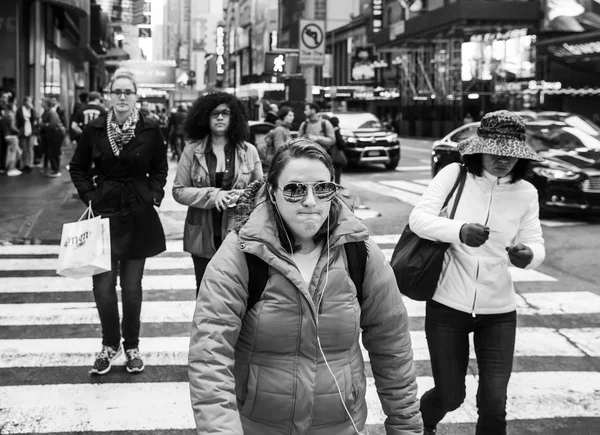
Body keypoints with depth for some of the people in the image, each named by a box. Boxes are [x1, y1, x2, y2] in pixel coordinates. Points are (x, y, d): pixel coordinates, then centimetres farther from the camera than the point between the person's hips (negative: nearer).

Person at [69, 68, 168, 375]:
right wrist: (89, 196, -2)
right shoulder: (94, 129, -2)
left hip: (139, 216, 0)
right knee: (103, 285, 0)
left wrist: (153, 195, -2)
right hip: (104, 213, 0)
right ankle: (110, 344, 19)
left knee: (132, 286, 8)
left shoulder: (150, 130, -2)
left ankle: (131, 346, 24)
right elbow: (78, 168, 10)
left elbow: (160, 169, 10)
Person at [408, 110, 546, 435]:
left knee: (494, 404, -3)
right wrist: (459, 230, -34)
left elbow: (535, 243, -3)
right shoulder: (454, 175, -7)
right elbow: (418, 218, -15)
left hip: (499, 312, 2)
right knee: (451, 395, 8)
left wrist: (528, 255, -29)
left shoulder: (526, 193, 1)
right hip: (447, 306, -2)